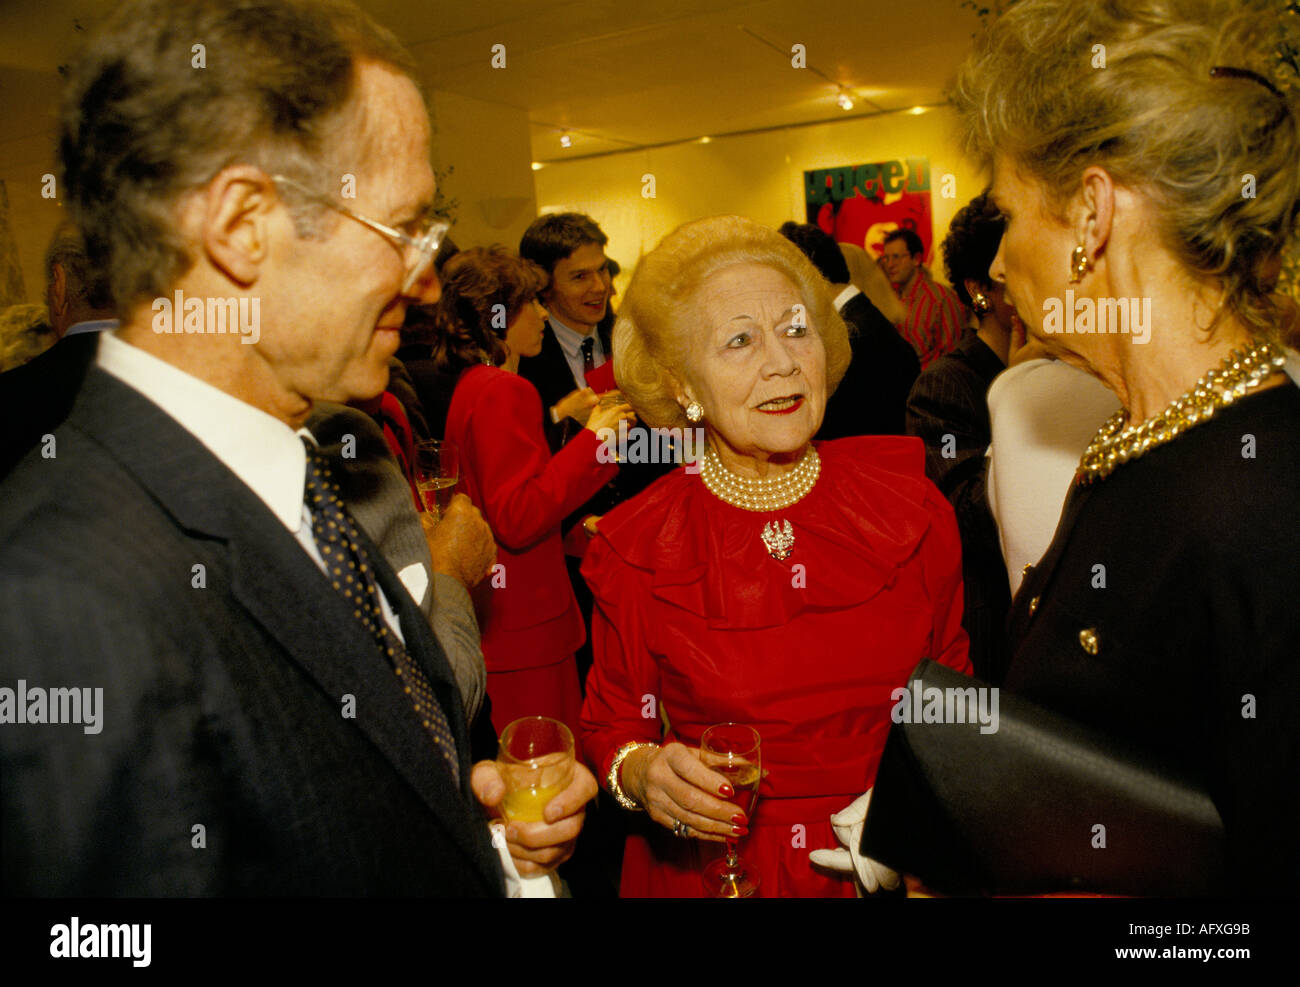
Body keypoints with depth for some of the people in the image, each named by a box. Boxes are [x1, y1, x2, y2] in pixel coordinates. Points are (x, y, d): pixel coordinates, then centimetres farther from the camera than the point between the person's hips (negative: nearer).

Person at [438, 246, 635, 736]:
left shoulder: (473, 385, 13)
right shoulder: (505, 390, -17)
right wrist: (590, 439, -19)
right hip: (524, 625, -10)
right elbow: (517, 520, -23)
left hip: (500, 618, 10)